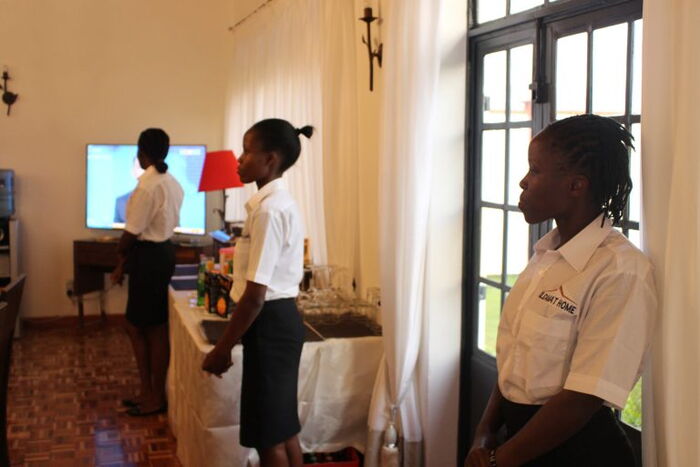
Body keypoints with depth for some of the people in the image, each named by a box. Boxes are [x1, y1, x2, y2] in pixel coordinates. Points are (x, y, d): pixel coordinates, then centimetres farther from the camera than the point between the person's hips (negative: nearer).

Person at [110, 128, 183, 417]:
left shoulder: (147, 185, -19)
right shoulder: (172, 183, 11)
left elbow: (133, 232, -15)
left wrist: (120, 254, 4)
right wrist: (125, 264, 18)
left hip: (149, 257, -10)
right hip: (161, 251, 10)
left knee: (154, 329, 1)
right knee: (138, 326, 17)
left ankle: (157, 398, 14)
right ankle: (148, 391, 26)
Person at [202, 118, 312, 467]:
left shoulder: (269, 210, -21)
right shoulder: (280, 202, 11)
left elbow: (255, 294, -22)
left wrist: (223, 348, -14)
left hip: (269, 323, -10)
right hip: (282, 318, 10)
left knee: (267, 435, 4)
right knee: (283, 427, 18)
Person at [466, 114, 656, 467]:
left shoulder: (621, 272, -20)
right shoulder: (545, 255, 4)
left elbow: (584, 398, -22)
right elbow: (512, 359, 7)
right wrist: (484, 434, -2)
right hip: (523, 438, 6)